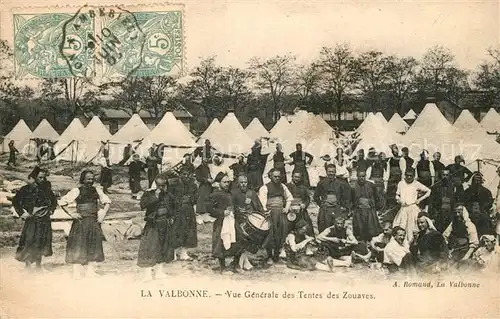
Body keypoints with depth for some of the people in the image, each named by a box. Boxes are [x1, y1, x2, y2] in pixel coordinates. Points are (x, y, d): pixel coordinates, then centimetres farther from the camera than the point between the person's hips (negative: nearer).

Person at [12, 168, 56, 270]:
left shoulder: (47, 189, 9)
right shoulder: (26, 189, -2)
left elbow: (54, 201, 25)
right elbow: (15, 201, 1)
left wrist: (51, 210, 12)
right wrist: (22, 213, -5)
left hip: (44, 221, 4)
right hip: (31, 221, -3)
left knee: (41, 244, 6)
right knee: (29, 244, -8)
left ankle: (38, 265, 16)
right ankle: (28, 265, -2)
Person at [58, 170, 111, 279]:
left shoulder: (97, 190, 8)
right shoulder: (77, 191, -3)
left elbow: (107, 202, 19)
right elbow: (62, 202, -2)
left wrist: (103, 214, 6)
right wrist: (71, 214, -8)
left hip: (94, 222, 4)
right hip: (81, 222, -4)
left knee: (94, 248, 6)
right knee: (79, 248, -4)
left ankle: (91, 273, 16)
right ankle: (76, 275, 1)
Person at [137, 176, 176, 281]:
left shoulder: (169, 196, 9)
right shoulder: (149, 194, -4)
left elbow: (173, 209, 24)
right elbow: (143, 205, -22)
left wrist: (172, 217, 8)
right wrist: (155, 196, -23)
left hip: (166, 226, 5)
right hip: (153, 226, -5)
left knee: (163, 248, 11)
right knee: (149, 248, -11)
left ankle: (159, 272, 22)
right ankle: (147, 274, -6)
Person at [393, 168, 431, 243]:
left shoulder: (417, 184, 0)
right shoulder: (401, 183, 10)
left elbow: (428, 191, 5)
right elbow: (397, 195, 16)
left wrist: (420, 199, -1)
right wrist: (398, 199, -5)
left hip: (413, 208, -3)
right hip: (403, 209, 3)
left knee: (412, 228, -6)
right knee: (400, 230, -3)